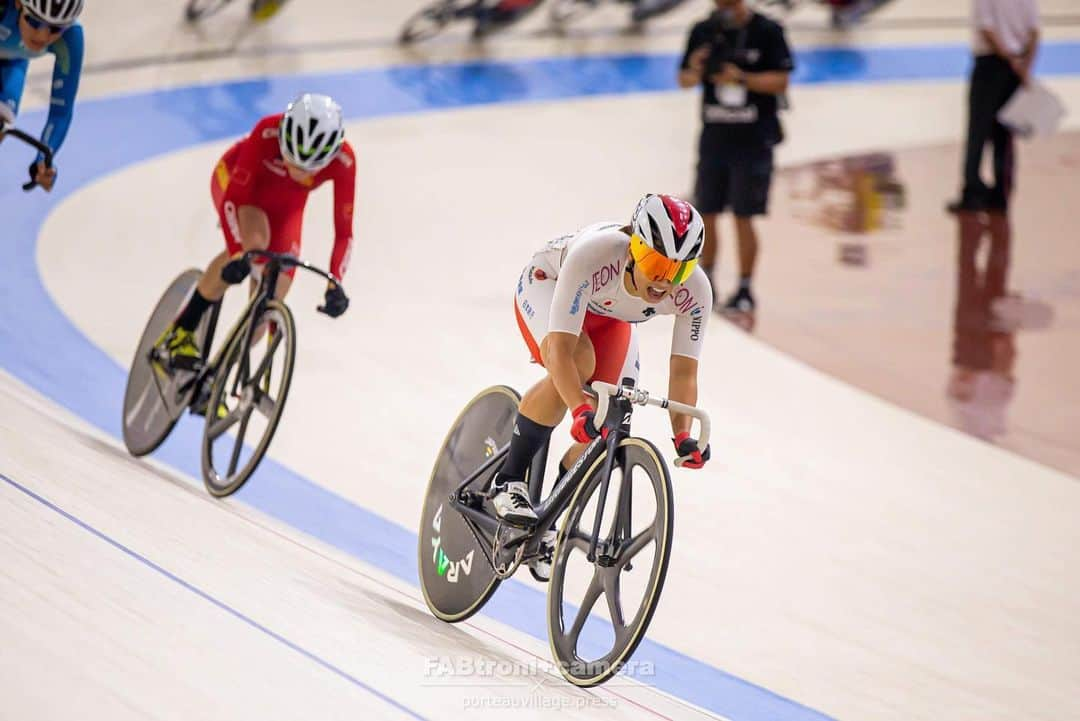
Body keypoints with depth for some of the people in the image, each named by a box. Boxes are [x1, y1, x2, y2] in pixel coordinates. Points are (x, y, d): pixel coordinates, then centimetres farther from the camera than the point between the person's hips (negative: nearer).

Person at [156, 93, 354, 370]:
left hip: (285, 203, 3)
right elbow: (235, 196, -37)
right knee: (254, 245, -35)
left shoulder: (343, 161, -34)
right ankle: (181, 331, -20)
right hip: (238, 179, -3)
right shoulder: (268, 133, -40)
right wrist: (242, 251, -50)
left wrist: (335, 283, -41)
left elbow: (343, 231, -28)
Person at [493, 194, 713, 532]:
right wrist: (582, 411, -61)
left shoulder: (694, 292, -33)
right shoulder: (593, 256, -45)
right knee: (579, 363, -36)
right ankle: (508, 481, -20)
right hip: (548, 285, -4)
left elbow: (684, 371, -29)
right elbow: (561, 349, -47)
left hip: (607, 317, 4)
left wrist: (683, 436, -45)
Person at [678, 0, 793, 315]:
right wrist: (695, 71, -14)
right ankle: (707, 283, 21)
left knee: (743, 217, -3)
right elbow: (683, 79, 9)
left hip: (752, 139, -4)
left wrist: (742, 78, -21)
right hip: (714, 135, 4)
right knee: (707, 213, 7)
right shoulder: (703, 31, 5)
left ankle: (745, 289, 6)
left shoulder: (766, 31, -6)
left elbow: (781, 81, -8)